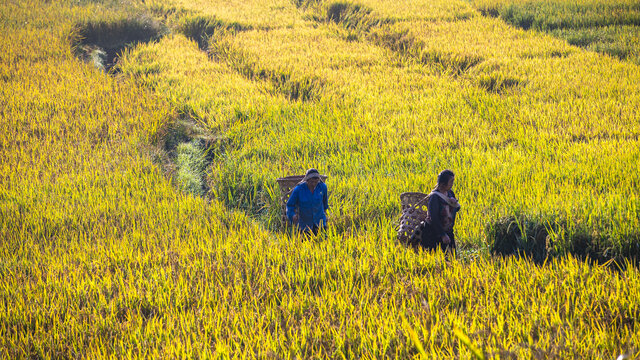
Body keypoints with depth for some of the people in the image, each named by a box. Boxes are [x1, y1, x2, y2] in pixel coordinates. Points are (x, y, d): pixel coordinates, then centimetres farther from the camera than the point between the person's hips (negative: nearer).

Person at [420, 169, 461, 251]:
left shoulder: (450, 193, 2)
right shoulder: (434, 197, -20)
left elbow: (457, 209, 16)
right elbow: (434, 218, -23)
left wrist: (455, 204, -9)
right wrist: (443, 235, -26)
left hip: (448, 231, 7)